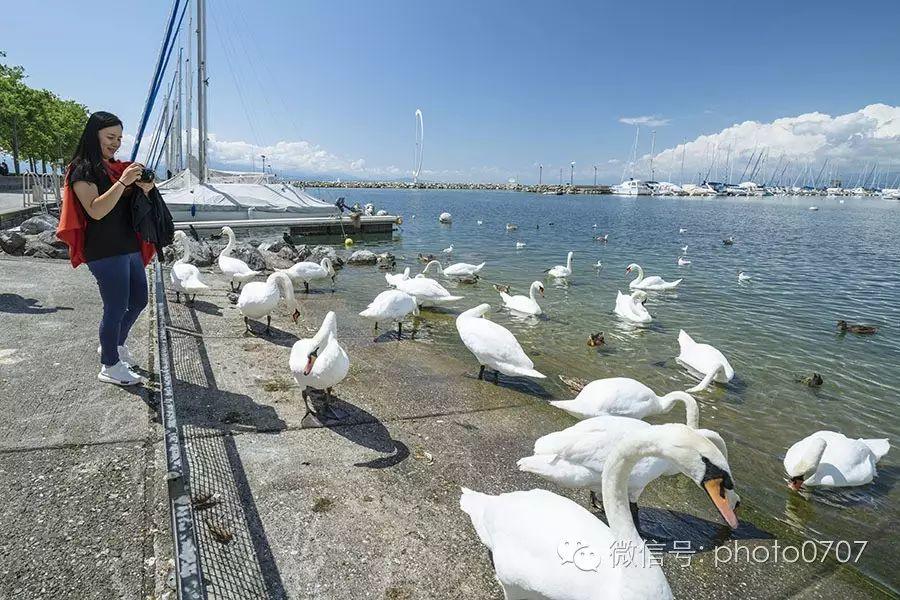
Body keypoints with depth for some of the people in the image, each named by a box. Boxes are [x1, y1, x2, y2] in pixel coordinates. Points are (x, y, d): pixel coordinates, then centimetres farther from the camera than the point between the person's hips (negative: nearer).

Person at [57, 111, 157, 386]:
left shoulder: (116, 167, 14)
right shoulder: (82, 169, -8)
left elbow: (131, 206, 21)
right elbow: (95, 211, -20)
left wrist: (144, 190, 0)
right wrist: (123, 182, -26)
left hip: (129, 246, 8)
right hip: (104, 251, -8)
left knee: (139, 300, 15)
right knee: (116, 308, -3)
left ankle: (115, 344, 37)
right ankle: (109, 367, 12)